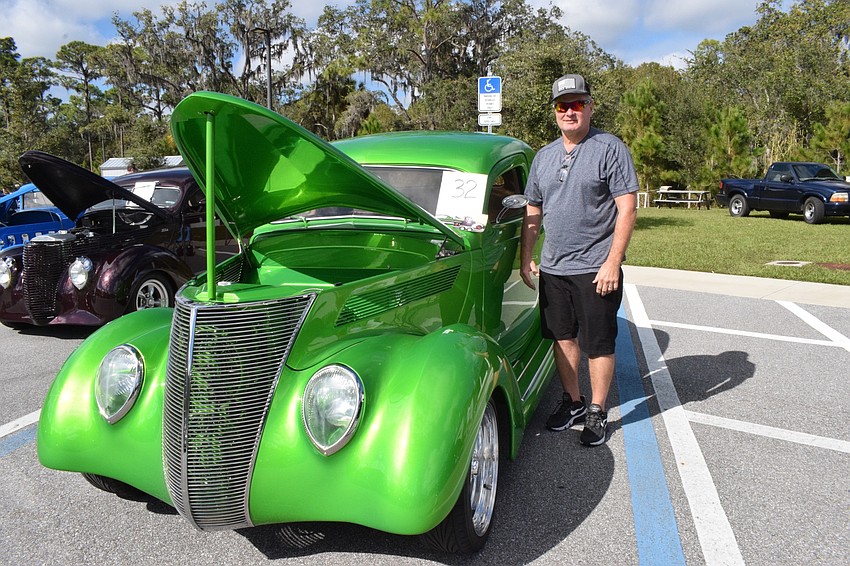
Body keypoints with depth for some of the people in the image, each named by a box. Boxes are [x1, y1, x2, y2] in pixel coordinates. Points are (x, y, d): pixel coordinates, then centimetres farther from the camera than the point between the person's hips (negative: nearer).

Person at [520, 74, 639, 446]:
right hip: (552, 267, 6)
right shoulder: (544, 156, 12)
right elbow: (532, 212, 17)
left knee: (598, 342, 3)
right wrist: (526, 258, 11)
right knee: (563, 336, 14)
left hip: (595, 269, -5)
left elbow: (627, 208, -11)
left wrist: (612, 262, -17)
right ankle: (572, 402, 31)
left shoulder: (610, 148, -6)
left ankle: (597, 412, 19)